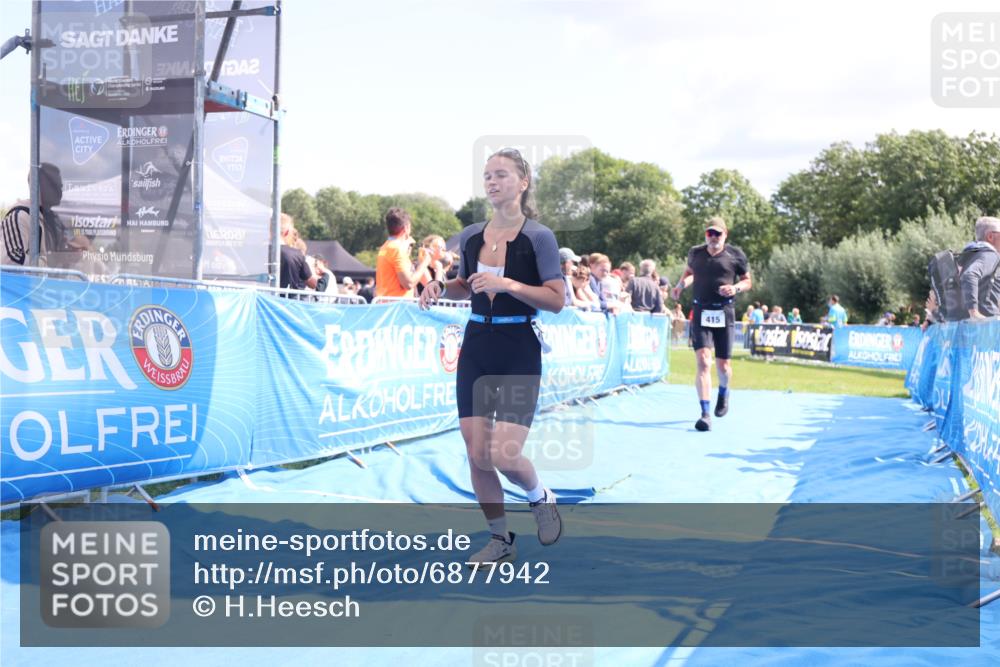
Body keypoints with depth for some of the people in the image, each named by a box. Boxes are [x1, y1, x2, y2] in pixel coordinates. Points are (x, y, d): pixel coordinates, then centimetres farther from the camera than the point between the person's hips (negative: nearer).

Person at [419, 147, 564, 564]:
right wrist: (441, 288, 1)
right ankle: (500, 540, 21)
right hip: (476, 347, 5)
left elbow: (558, 300, -12)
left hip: (520, 354, -5)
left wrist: (509, 284, -24)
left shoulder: (538, 237, -9)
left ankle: (540, 498, 20)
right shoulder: (470, 236, 6)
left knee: (502, 455, -14)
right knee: (476, 455, 3)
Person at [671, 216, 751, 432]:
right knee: (703, 361, -15)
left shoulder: (735, 255, 1)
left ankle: (724, 392, 43)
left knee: (723, 365, 7)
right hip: (700, 313, 0)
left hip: (724, 313, 0)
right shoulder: (695, 253, 6)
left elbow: (748, 281, 9)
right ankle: (705, 413, -16)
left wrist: (736, 288, -12)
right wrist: (681, 285, 4)